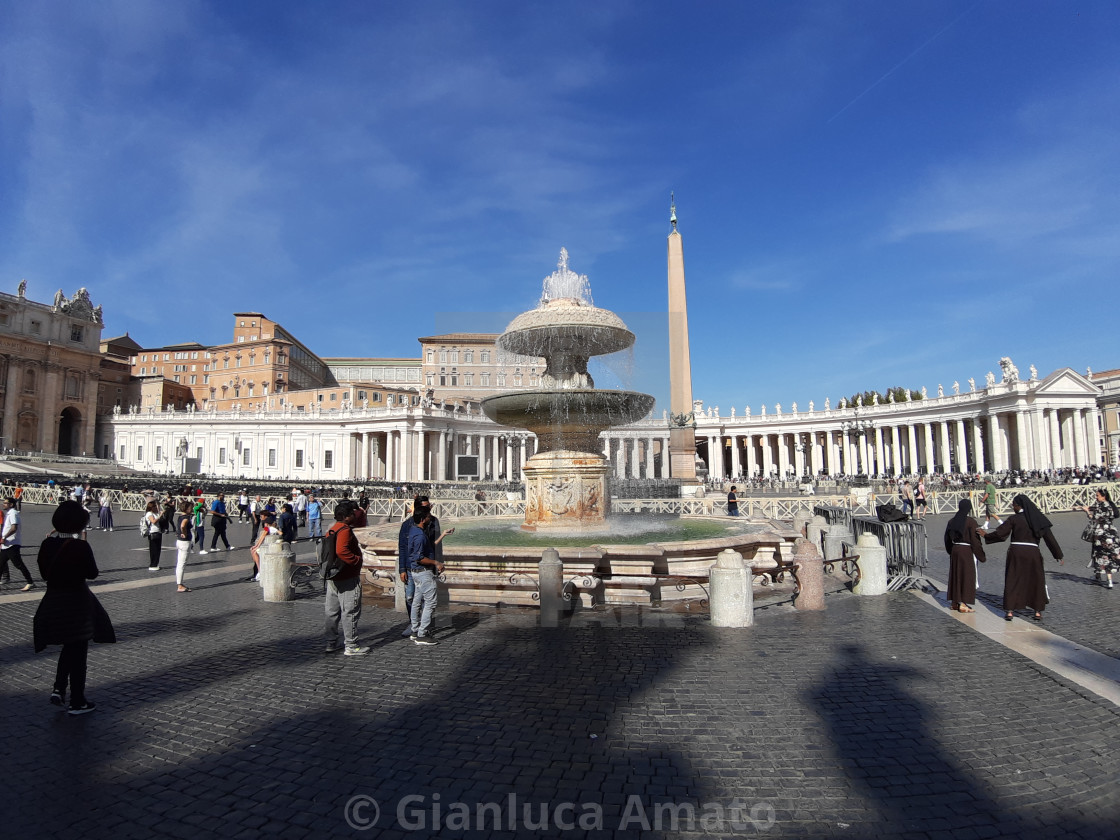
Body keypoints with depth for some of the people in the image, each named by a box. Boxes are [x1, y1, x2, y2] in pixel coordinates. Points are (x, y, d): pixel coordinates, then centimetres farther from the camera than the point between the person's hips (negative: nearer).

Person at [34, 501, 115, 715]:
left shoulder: (47, 544, -3)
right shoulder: (80, 546, -20)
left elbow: (44, 573, 6)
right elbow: (92, 573, -10)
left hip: (53, 601, 5)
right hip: (77, 603, -5)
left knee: (69, 647, 27)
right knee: (78, 651, 7)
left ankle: (58, 689, 18)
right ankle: (77, 702, 16)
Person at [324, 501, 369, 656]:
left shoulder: (332, 530, 12)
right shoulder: (345, 530, -18)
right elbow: (341, 551, -31)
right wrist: (357, 560, -20)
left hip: (333, 577, 10)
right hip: (348, 579, -10)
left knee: (332, 611, 16)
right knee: (350, 612, -1)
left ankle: (331, 643, 25)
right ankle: (351, 646, 5)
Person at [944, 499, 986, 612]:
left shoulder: (952, 522, 5)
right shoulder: (971, 522, -15)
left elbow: (947, 539, 11)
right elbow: (975, 540, -15)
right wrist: (982, 555, -7)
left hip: (955, 551, 6)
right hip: (967, 552, -6)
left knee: (955, 575, 13)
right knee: (967, 577, 1)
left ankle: (955, 602, 20)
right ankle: (963, 604, 0)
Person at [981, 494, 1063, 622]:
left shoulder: (1013, 519, -4)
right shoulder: (1039, 518, 4)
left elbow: (1000, 534, -8)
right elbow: (1049, 538, 4)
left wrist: (986, 535, 10)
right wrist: (1059, 555, 9)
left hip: (1015, 552, -2)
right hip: (1033, 553, 2)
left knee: (1012, 581, 6)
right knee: (1036, 582, 16)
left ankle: (1009, 611, 3)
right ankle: (1038, 611, 16)